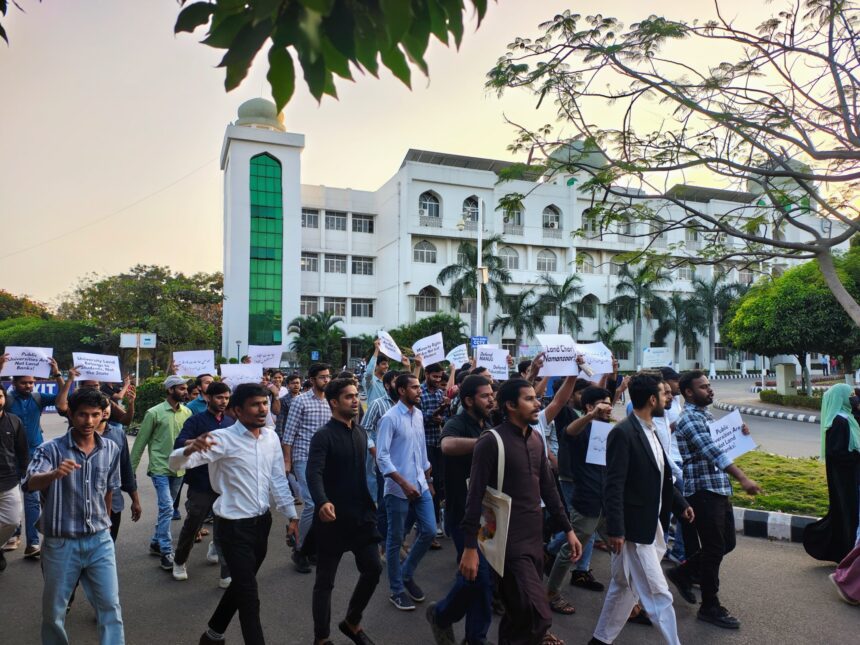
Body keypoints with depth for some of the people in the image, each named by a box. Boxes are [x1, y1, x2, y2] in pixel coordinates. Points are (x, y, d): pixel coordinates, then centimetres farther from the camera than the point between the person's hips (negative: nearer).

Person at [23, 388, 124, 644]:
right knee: (53, 610, 14)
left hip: (100, 540, 2)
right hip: (61, 542, -1)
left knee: (110, 605, 2)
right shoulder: (51, 449, -11)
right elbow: (31, 484, -27)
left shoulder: (111, 449, -1)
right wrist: (54, 474, -48)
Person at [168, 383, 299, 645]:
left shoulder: (271, 436, 0)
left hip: (262, 521, 7)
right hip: (234, 525, -6)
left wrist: (292, 514, 6)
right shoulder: (223, 438, -17)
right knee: (249, 596, 0)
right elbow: (175, 463, -22)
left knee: (242, 585, 23)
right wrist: (191, 449, -44)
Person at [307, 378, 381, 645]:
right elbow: (314, 473, -28)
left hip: (361, 514, 6)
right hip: (333, 517, -6)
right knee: (325, 580, 6)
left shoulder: (361, 433, 7)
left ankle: (351, 622, 31)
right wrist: (321, 502, -45)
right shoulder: (323, 436, -14)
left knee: (373, 568, 9)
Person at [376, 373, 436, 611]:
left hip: (421, 485, 7)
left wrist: (429, 480, 18)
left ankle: (407, 574, 30)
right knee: (396, 540, 7)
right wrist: (404, 484, -23)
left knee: (429, 531, 8)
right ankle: (396, 590, 23)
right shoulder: (390, 418, -14)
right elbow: (382, 457, -18)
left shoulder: (419, 415, 7)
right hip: (398, 489, -7)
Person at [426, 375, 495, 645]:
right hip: (463, 513, -7)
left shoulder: (488, 426, 10)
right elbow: (448, 445, -42)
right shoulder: (457, 424, -16)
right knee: (478, 574, -6)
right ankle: (441, 614, 20)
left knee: (484, 576, 11)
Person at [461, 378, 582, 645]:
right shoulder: (491, 442, -14)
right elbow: (475, 497, -14)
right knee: (539, 617, -10)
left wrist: (568, 529, 14)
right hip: (510, 542, -7)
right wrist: (470, 547, -15)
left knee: (520, 612, 16)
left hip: (536, 538, 7)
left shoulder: (536, 440, 8)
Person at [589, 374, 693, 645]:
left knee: (625, 588, 19)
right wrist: (615, 529, -22)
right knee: (658, 594, 2)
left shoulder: (651, 430, 8)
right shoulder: (623, 433, -19)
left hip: (652, 525, 9)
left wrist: (680, 503, 20)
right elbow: (613, 486, -21)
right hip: (634, 529, -9)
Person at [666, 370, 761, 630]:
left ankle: (683, 572, 30)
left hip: (720, 490, 9)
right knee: (714, 549, 0)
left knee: (727, 543, 16)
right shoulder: (690, 419, -16)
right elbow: (712, 452, -28)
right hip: (703, 490, -9)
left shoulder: (706, 415, 15)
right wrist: (743, 478, -37)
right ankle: (710, 607, 14)